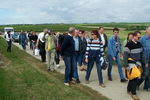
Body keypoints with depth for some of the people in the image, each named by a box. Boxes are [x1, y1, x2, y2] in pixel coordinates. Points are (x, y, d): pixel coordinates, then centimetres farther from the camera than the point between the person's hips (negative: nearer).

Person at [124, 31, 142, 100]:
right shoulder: (129, 44, -13)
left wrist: (140, 62, 12)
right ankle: (133, 93, 8)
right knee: (134, 78, -6)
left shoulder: (139, 44, 8)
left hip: (138, 64, 7)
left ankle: (129, 89, 27)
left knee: (138, 78, 9)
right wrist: (126, 65, -16)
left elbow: (141, 54, 16)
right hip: (131, 64, -7)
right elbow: (125, 55, -14)